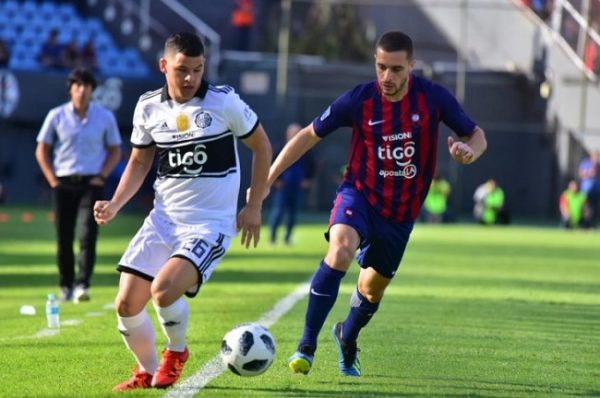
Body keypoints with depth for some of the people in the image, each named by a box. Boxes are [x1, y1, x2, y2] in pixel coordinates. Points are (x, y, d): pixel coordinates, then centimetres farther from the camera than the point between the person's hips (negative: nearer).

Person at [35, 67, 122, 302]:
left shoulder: (105, 117, 2)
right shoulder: (56, 116, 2)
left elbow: (115, 151, 10)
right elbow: (42, 151, 8)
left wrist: (101, 176, -3)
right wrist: (52, 179, -1)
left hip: (91, 183, -1)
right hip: (63, 183, 1)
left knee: (87, 235, -15)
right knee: (63, 238, 4)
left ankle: (82, 285, -18)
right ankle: (66, 287, 16)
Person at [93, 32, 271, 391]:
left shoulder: (224, 102, -9)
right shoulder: (148, 108, 2)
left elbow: (261, 145, 4)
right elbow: (139, 162, 15)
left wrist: (254, 207, 2)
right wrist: (115, 205, -1)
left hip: (210, 224, -5)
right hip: (163, 220, 5)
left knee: (164, 290, -27)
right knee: (127, 305, -5)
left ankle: (176, 353, 4)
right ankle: (147, 371, 22)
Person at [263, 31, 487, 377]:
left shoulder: (433, 97, -12)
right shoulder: (359, 100, -14)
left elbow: (477, 136, -2)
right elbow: (309, 136, -4)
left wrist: (469, 150, -28)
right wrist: (266, 180, -7)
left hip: (401, 212, 3)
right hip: (360, 195, -3)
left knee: (373, 287, 16)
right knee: (340, 251, -32)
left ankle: (347, 340, 50)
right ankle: (307, 346, -25)